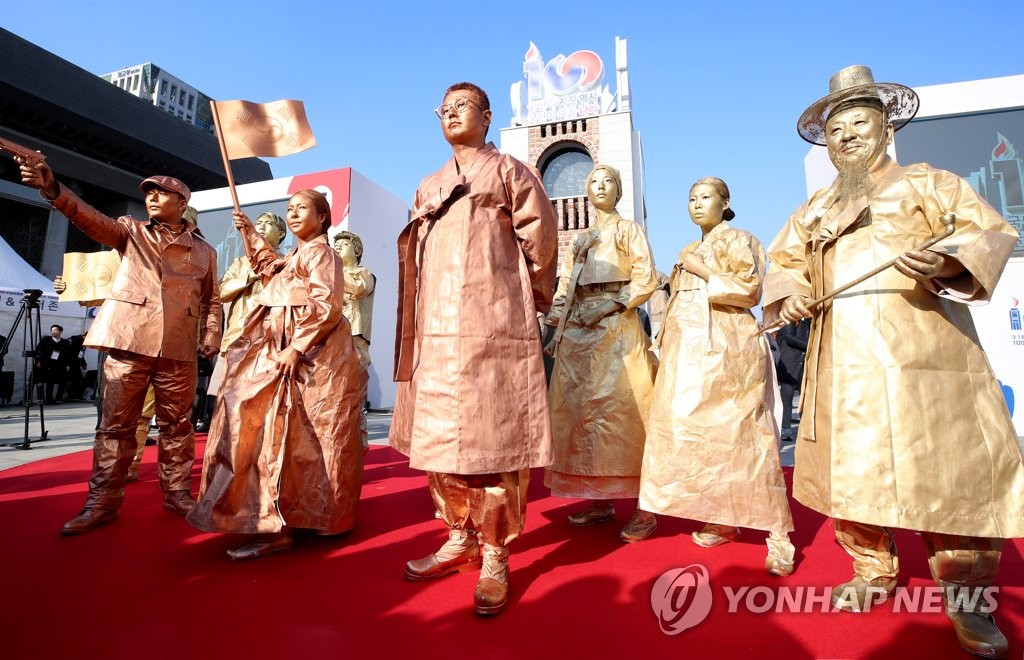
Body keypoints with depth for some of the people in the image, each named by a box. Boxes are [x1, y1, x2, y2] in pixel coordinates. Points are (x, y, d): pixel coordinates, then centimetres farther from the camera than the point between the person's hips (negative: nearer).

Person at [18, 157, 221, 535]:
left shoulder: (204, 251, 13)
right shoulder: (130, 232, 13)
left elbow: (212, 299, 14)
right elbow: (90, 218, -5)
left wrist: (212, 336, 1)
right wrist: (52, 189, -23)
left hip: (178, 348, 0)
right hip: (128, 340, 0)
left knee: (176, 423, 7)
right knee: (116, 423, 3)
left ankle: (177, 493, 17)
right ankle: (102, 501, 12)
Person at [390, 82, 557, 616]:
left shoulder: (509, 172, 9)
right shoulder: (428, 188, 24)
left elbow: (540, 239, 4)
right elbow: (416, 259, 22)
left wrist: (525, 296, 9)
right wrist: (426, 317, 14)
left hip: (493, 327, -5)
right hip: (437, 330, 6)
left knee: (493, 438, -5)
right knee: (437, 438, 7)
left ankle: (495, 555, 7)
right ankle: (460, 537, 22)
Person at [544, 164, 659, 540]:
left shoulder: (629, 230, 11)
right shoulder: (578, 241, 24)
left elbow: (646, 280, -2)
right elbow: (565, 288, 17)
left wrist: (609, 306, -14)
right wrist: (557, 331, 4)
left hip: (616, 329, -5)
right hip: (578, 333, 5)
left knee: (621, 410, -10)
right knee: (580, 410, 1)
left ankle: (643, 505, -2)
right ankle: (601, 500, 9)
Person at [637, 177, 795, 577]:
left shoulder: (736, 240, 2)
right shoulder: (691, 252, 23)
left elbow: (748, 289, -11)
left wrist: (703, 271, -8)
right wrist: (667, 345, 14)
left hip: (725, 348, -7)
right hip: (690, 351, 7)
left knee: (740, 435, -10)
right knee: (701, 433, 5)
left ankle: (776, 532, -1)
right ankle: (721, 519, 15)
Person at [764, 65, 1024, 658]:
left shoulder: (927, 184, 10)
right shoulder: (815, 209, 21)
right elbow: (785, 260, 20)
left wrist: (944, 259, -22)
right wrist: (789, 293, -3)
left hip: (923, 358, -3)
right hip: (843, 365, 4)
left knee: (949, 470, -4)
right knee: (852, 470, 6)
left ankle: (965, 596, 14)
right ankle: (872, 573, 22)